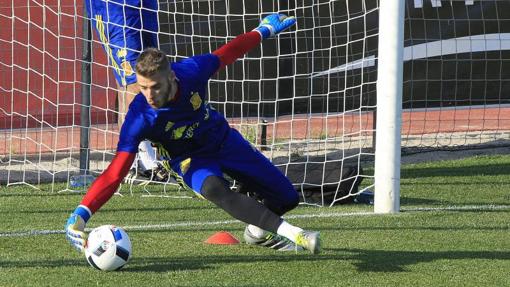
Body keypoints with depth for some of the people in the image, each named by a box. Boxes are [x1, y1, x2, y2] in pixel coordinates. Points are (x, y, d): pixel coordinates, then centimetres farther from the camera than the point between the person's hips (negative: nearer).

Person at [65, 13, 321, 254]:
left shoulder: (191, 71, -29)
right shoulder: (139, 118, -36)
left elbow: (227, 53, -7)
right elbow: (115, 174, -39)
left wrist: (263, 30, 9)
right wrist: (81, 214, -51)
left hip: (223, 139, 4)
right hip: (189, 160, -4)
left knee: (287, 198, 6)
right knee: (215, 191, -38)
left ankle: (258, 231, 39)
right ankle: (292, 234, -37)